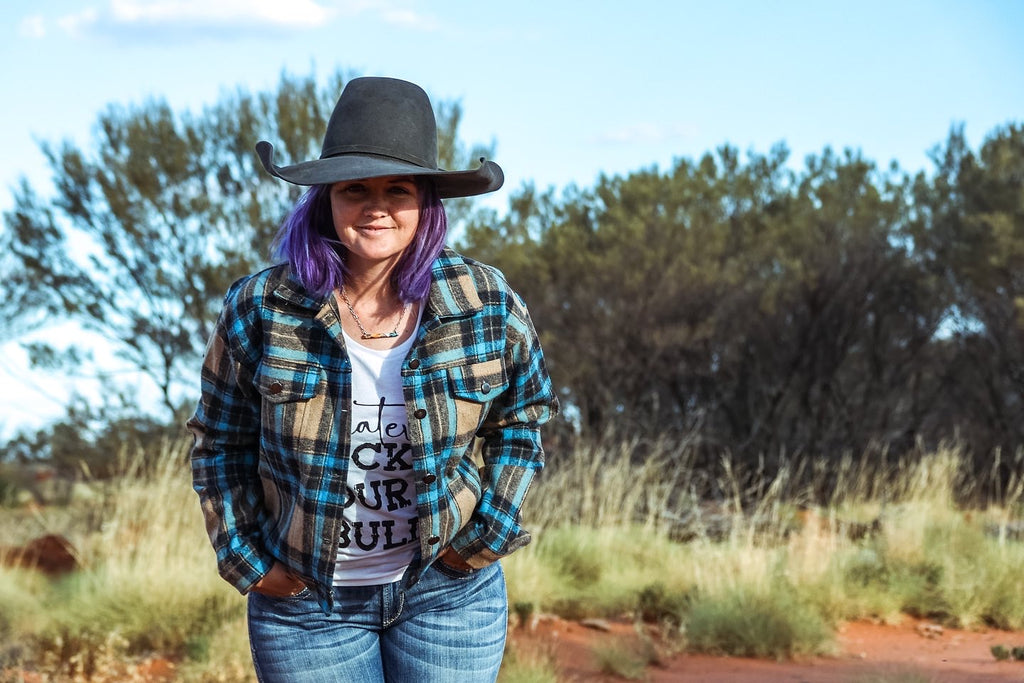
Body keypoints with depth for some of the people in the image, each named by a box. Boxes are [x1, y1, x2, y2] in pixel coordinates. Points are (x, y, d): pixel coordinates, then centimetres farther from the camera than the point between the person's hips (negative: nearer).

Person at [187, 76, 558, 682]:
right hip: (306, 603, 0)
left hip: (448, 592, 1)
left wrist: (484, 538, 0)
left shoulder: (486, 304, -5)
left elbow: (521, 421, 9)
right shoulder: (259, 311, -8)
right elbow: (221, 446, 4)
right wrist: (248, 561, -2)